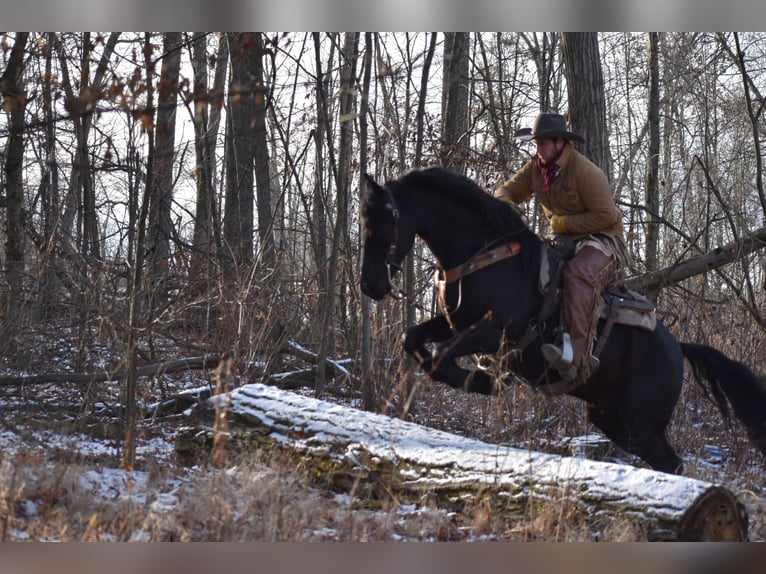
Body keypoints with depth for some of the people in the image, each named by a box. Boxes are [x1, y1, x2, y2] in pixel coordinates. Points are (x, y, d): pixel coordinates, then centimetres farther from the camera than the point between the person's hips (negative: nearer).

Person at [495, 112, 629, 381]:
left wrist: (564, 223, -19)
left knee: (578, 273, -38)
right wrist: (506, 206, -14)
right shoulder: (536, 168, 4)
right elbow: (507, 191, 12)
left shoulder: (586, 172, -18)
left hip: (604, 240, -8)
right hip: (565, 241, 9)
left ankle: (577, 355, -49)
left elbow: (606, 216, -20)